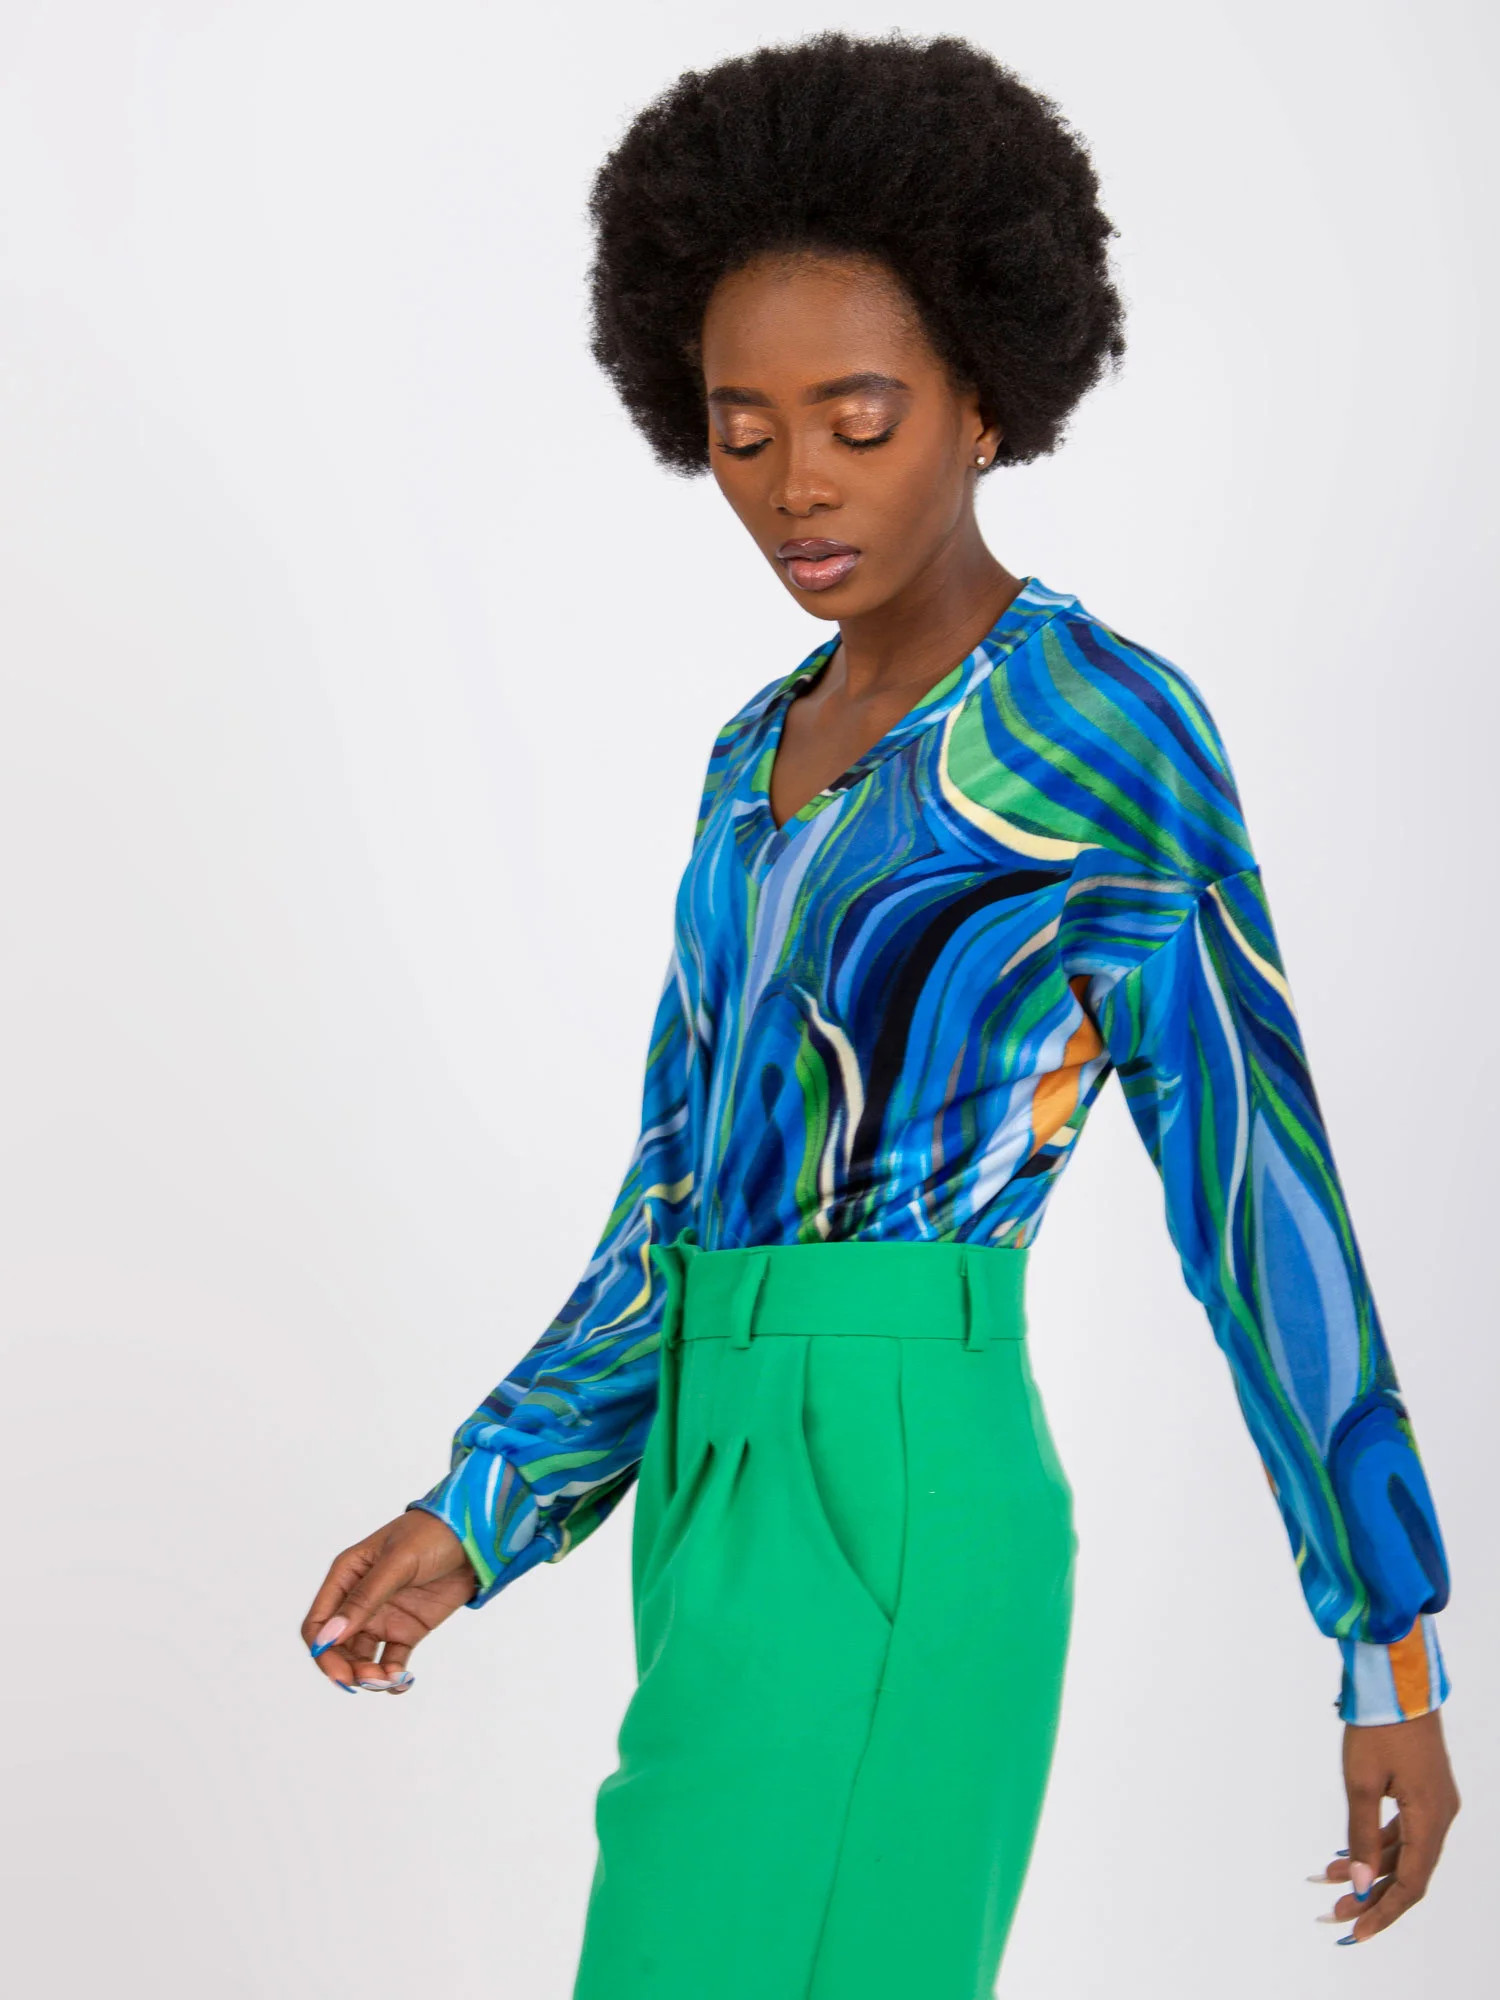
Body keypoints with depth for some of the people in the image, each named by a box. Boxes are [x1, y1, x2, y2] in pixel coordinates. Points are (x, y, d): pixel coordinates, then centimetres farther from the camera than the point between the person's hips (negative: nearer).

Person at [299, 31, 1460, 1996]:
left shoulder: (1115, 732, -8)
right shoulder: (770, 760, 17)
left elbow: (1275, 1209, -7)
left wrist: (1400, 1658, -4)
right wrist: (469, 1520, 6)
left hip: (892, 1535, -9)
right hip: (731, 1515, 9)